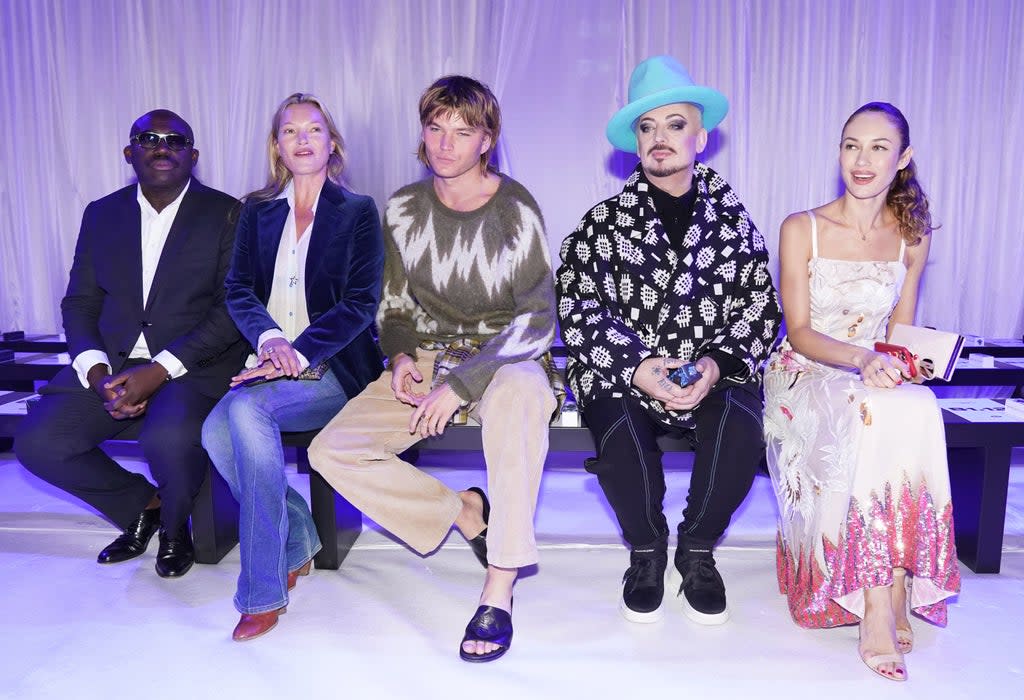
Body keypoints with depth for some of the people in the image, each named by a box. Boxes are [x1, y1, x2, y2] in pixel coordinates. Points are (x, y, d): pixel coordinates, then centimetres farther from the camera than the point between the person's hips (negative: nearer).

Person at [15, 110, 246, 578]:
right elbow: (79, 302, 11)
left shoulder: (227, 215, -1)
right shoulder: (101, 215, 14)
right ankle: (141, 505, 12)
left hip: (194, 367, -4)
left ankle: (174, 524, 4)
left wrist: (160, 371, -19)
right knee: (36, 442, -15)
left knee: (167, 440, -33)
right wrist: (97, 372, -9)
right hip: (111, 365, 5)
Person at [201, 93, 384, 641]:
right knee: (216, 433, -26)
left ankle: (263, 592, -21)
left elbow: (360, 304, -4)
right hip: (270, 364, 4)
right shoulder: (257, 211, 17)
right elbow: (239, 290, 8)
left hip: (333, 371, -4)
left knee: (246, 408, -31)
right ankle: (297, 542, -3)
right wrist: (270, 337, -15)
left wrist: (298, 354, -18)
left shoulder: (358, 212, 6)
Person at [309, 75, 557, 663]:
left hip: (501, 361, -4)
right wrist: (401, 356, -6)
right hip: (426, 359, 4)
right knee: (331, 451, -16)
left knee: (518, 392, -42)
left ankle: (499, 590, -34)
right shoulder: (404, 209, 6)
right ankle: (464, 512, -1)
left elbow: (537, 320, -12)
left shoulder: (516, 209, -7)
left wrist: (462, 383, -21)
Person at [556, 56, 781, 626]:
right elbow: (580, 311, -3)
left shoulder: (733, 220, 10)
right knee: (620, 429, -32)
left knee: (740, 425, -30)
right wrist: (637, 368, -17)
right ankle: (647, 550, 0)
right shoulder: (603, 224, 5)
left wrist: (718, 363, -13)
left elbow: (760, 307, 5)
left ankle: (697, 551, -1)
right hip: (623, 372, -1)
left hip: (715, 372, 1)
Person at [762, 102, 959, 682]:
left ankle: (887, 599, -23)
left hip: (876, 379, 3)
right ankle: (883, 603, -26)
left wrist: (899, 361, -11)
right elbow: (799, 332, -7)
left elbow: (900, 331, 12)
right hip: (806, 376, -3)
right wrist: (861, 358, -24)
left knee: (918, 410, -32)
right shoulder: (801, 230, -3)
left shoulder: (912, 238, 8)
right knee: (871, 415, -35)